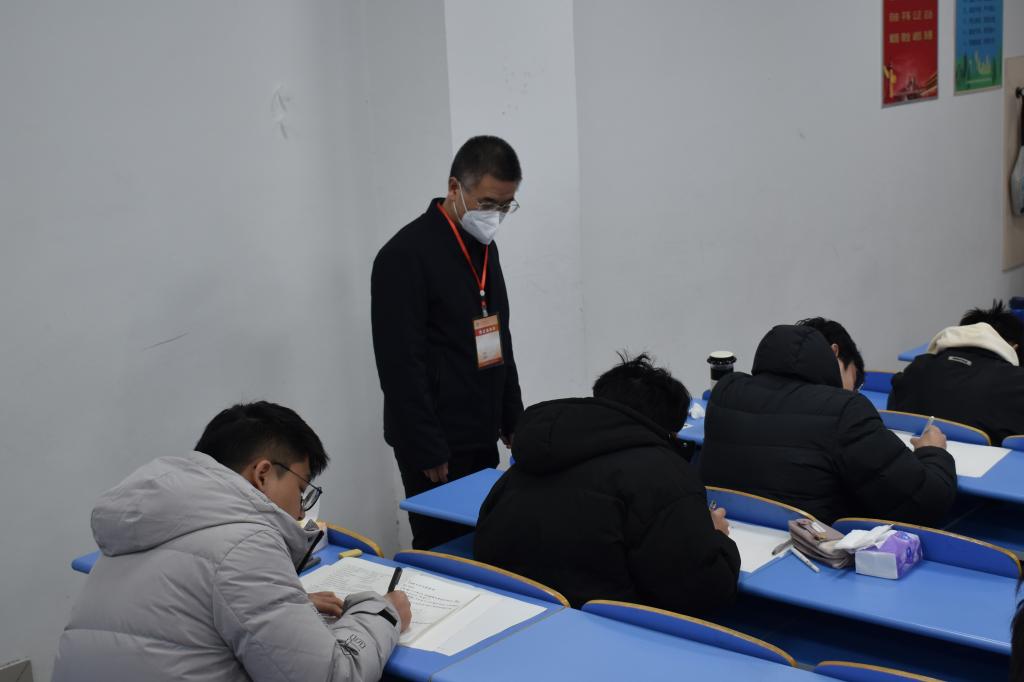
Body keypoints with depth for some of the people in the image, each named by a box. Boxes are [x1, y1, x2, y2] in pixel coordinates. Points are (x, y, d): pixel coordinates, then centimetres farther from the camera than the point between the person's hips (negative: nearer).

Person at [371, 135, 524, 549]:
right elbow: (401, 364, -19)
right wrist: (427, 451, -19)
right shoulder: (407, 255, -16)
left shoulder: (484, 247, 10)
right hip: (437, 448, -8)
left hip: (482, 440, 8)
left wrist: (512, 420, 17)